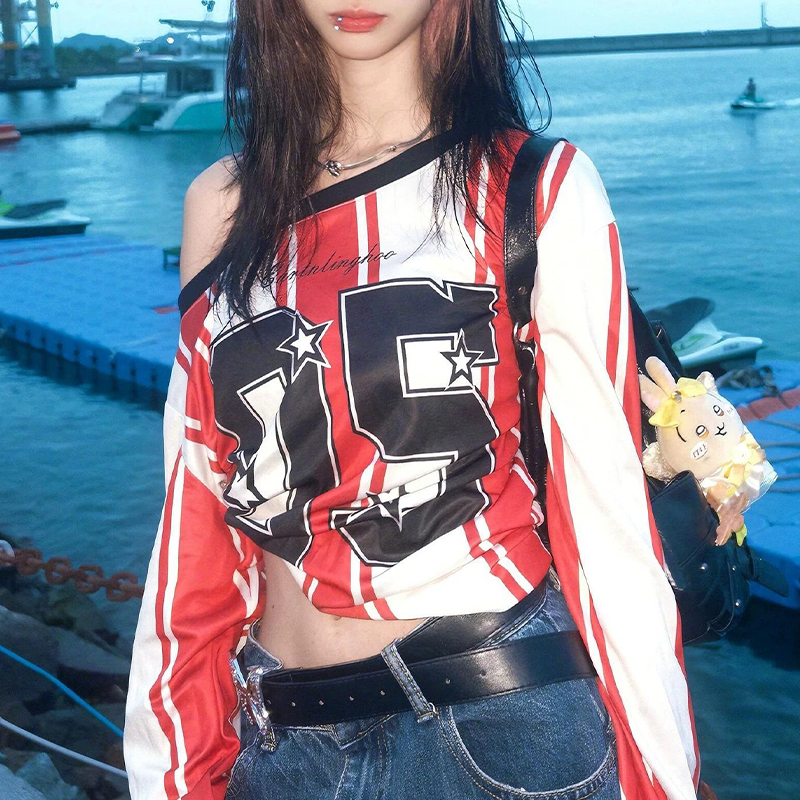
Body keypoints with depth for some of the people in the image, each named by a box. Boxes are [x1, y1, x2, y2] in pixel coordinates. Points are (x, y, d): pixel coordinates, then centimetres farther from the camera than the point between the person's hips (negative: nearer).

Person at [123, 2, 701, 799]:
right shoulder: (222, 204, 3)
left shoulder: (537, 188, -6)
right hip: (281, 733, 4)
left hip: (498, 713, -3)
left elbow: (606, 503, -7)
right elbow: (196, 505, 6)